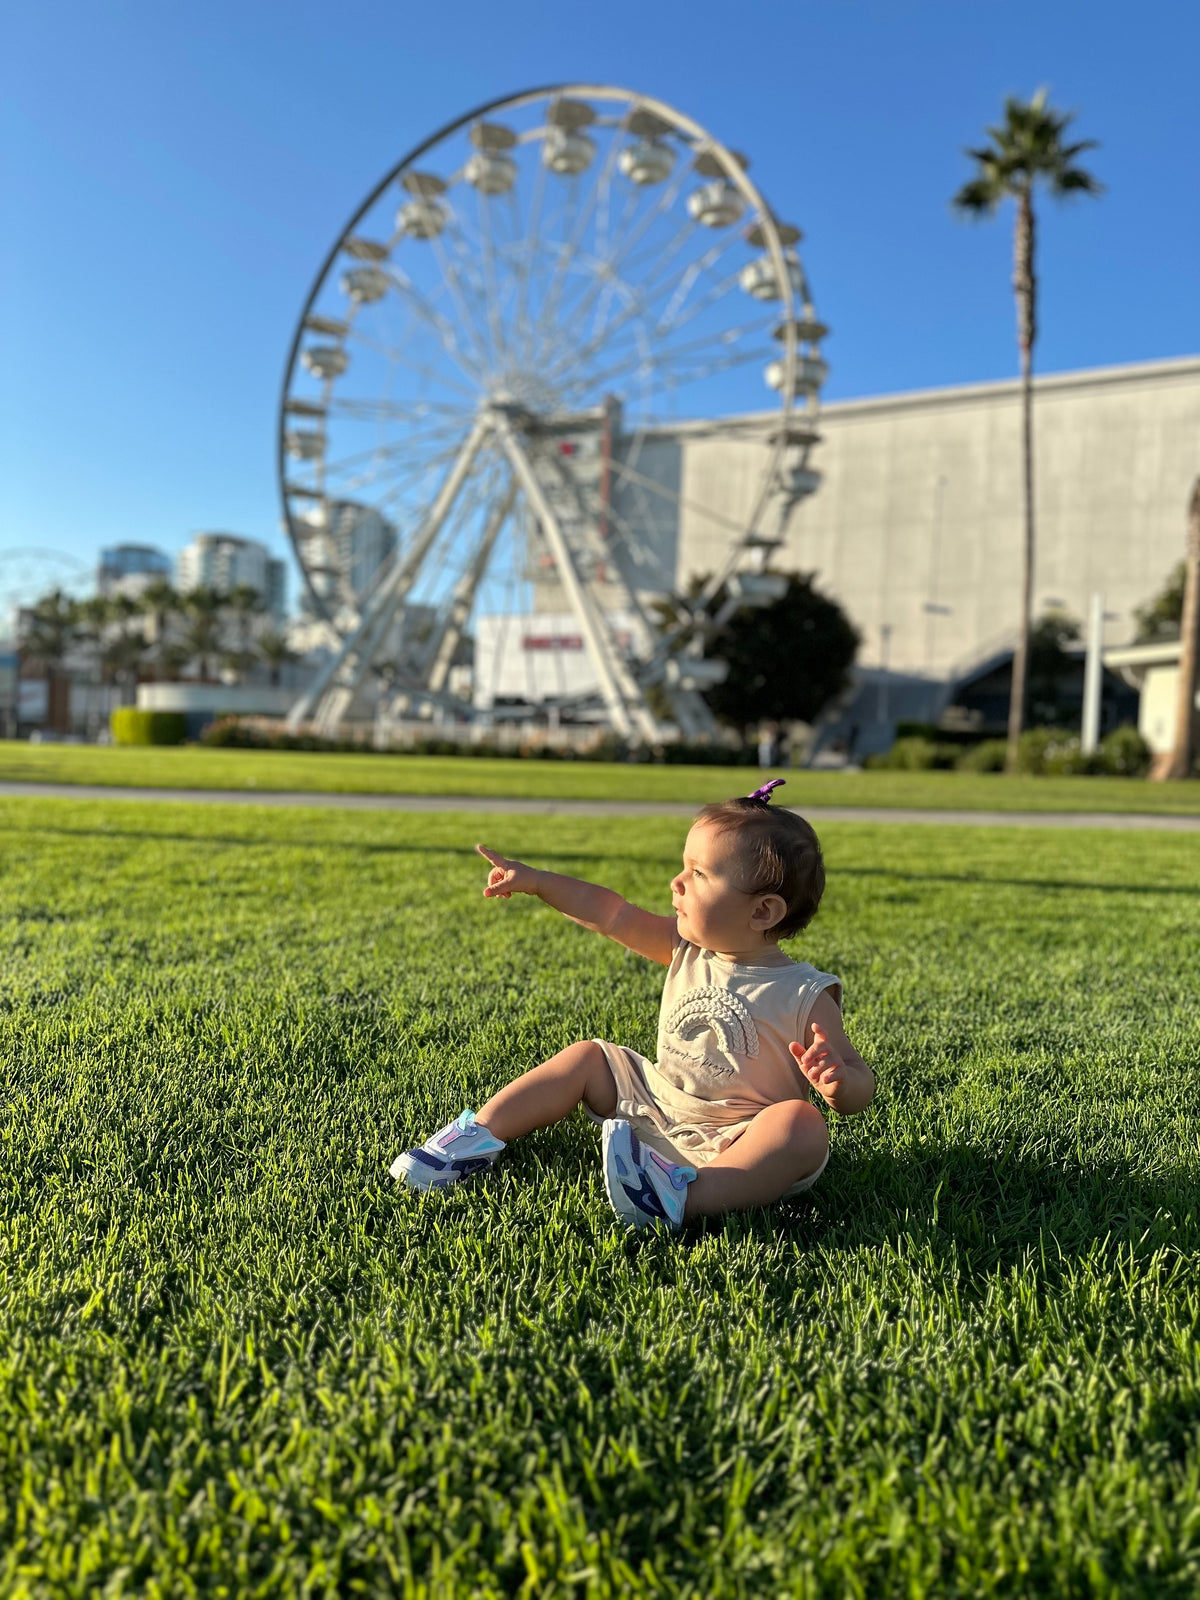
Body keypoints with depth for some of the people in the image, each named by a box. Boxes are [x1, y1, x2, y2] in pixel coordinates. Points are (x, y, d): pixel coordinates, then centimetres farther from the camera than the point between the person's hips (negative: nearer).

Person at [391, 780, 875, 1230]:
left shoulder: (805, 996, -16)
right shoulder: (688, 948, 0)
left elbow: (861, 1086, -14)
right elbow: (613, 915, 1)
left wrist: (839, 1081, -37)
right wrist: (535, 881, 1)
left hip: (732, 1146, -6)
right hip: (655, 1108, 6)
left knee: (802, 1126, -35)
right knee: (586, 1057, 4)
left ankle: (683, 1197, -47)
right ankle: (480, 1135, 2)